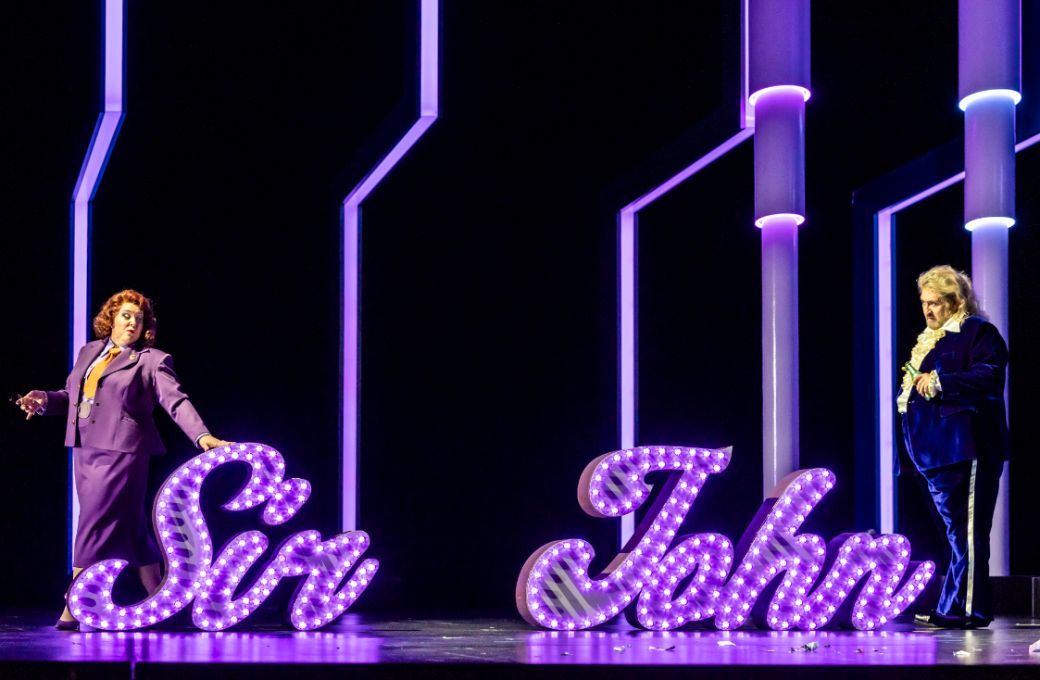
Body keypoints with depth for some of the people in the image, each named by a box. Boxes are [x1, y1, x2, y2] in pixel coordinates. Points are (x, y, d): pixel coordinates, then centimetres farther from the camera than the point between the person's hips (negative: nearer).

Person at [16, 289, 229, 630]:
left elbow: (176, 401, -12)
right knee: (128, 528, 11)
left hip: (120, 453, -6)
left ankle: (73, 608, -6)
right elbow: (72, 395, 18)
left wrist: (202, 435, -25)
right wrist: (45, 400, -2)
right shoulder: (89, 352, 15)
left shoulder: (152, 360, -3)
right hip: (84, 451, 6)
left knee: (94, 526, -9)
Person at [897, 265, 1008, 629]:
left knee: (966, 531, -9)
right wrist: (909, 390, 10)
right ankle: (952, 608, 15)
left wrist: (941, 381, -20)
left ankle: (968, 609, -7)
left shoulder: (977, 332, -5)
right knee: (955, 531, 11)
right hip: (937, 451, 9)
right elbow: (914, 387, 31)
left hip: (966, 449, -9)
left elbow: (990, 376, -19)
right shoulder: (928, 340, 22)